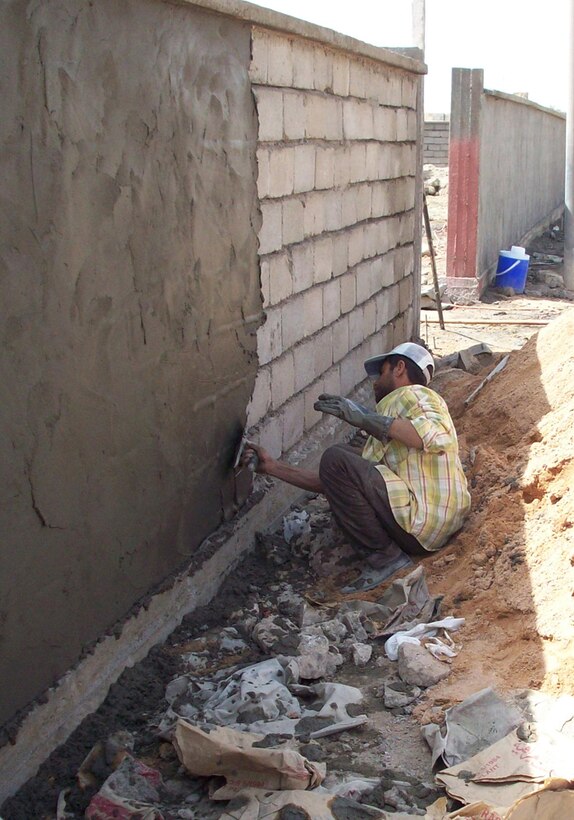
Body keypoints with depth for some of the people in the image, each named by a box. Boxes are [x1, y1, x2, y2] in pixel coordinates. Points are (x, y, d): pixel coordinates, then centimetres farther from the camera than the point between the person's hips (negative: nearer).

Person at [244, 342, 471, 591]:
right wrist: (273, 467, 22)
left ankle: (384, 558, -9)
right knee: (345, 456, 23)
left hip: (423, 524, -10)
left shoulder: (414, 394, -1)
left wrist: (366, 418, -21)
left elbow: (438, 437, -26)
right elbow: (335, 483, 22)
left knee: (336, 459, -14)